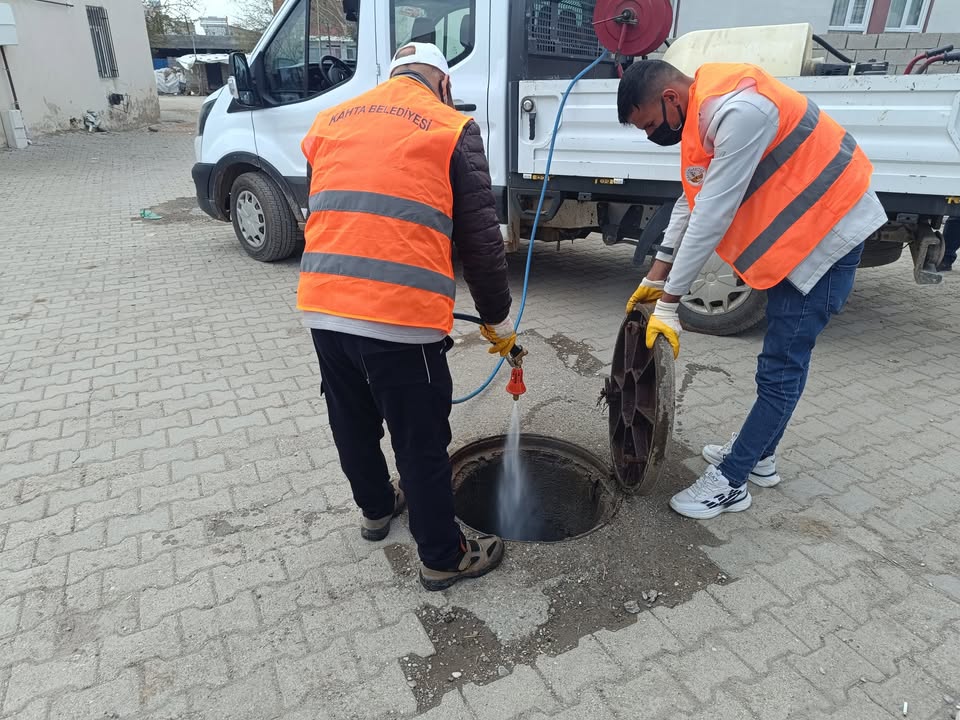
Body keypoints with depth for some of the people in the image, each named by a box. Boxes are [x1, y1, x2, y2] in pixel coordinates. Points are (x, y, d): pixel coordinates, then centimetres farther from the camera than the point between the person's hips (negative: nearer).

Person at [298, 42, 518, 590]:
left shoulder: (330, 121, 19)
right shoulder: (453, 129, 3)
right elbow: (481, 239, 0)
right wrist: (498, 318, 13)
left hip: (322, 307, 6)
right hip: (401, 316, -5)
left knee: (354, 424, 24)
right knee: (422, 444, 9)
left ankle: (376, 510, 48)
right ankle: (444, 559, 27)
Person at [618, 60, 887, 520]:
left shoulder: (738, 111, -28)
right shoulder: (703, 109, 3)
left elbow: (713, 216, -29)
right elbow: (692, 201, 7)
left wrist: (668, 304, -23)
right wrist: (655, 279, 6)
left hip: (827, 229, -10)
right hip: (795, 229, 10)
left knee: (780, 367, -5)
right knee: (781, 357, 17)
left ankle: (730, 482, 4)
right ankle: (758, 456, 31)